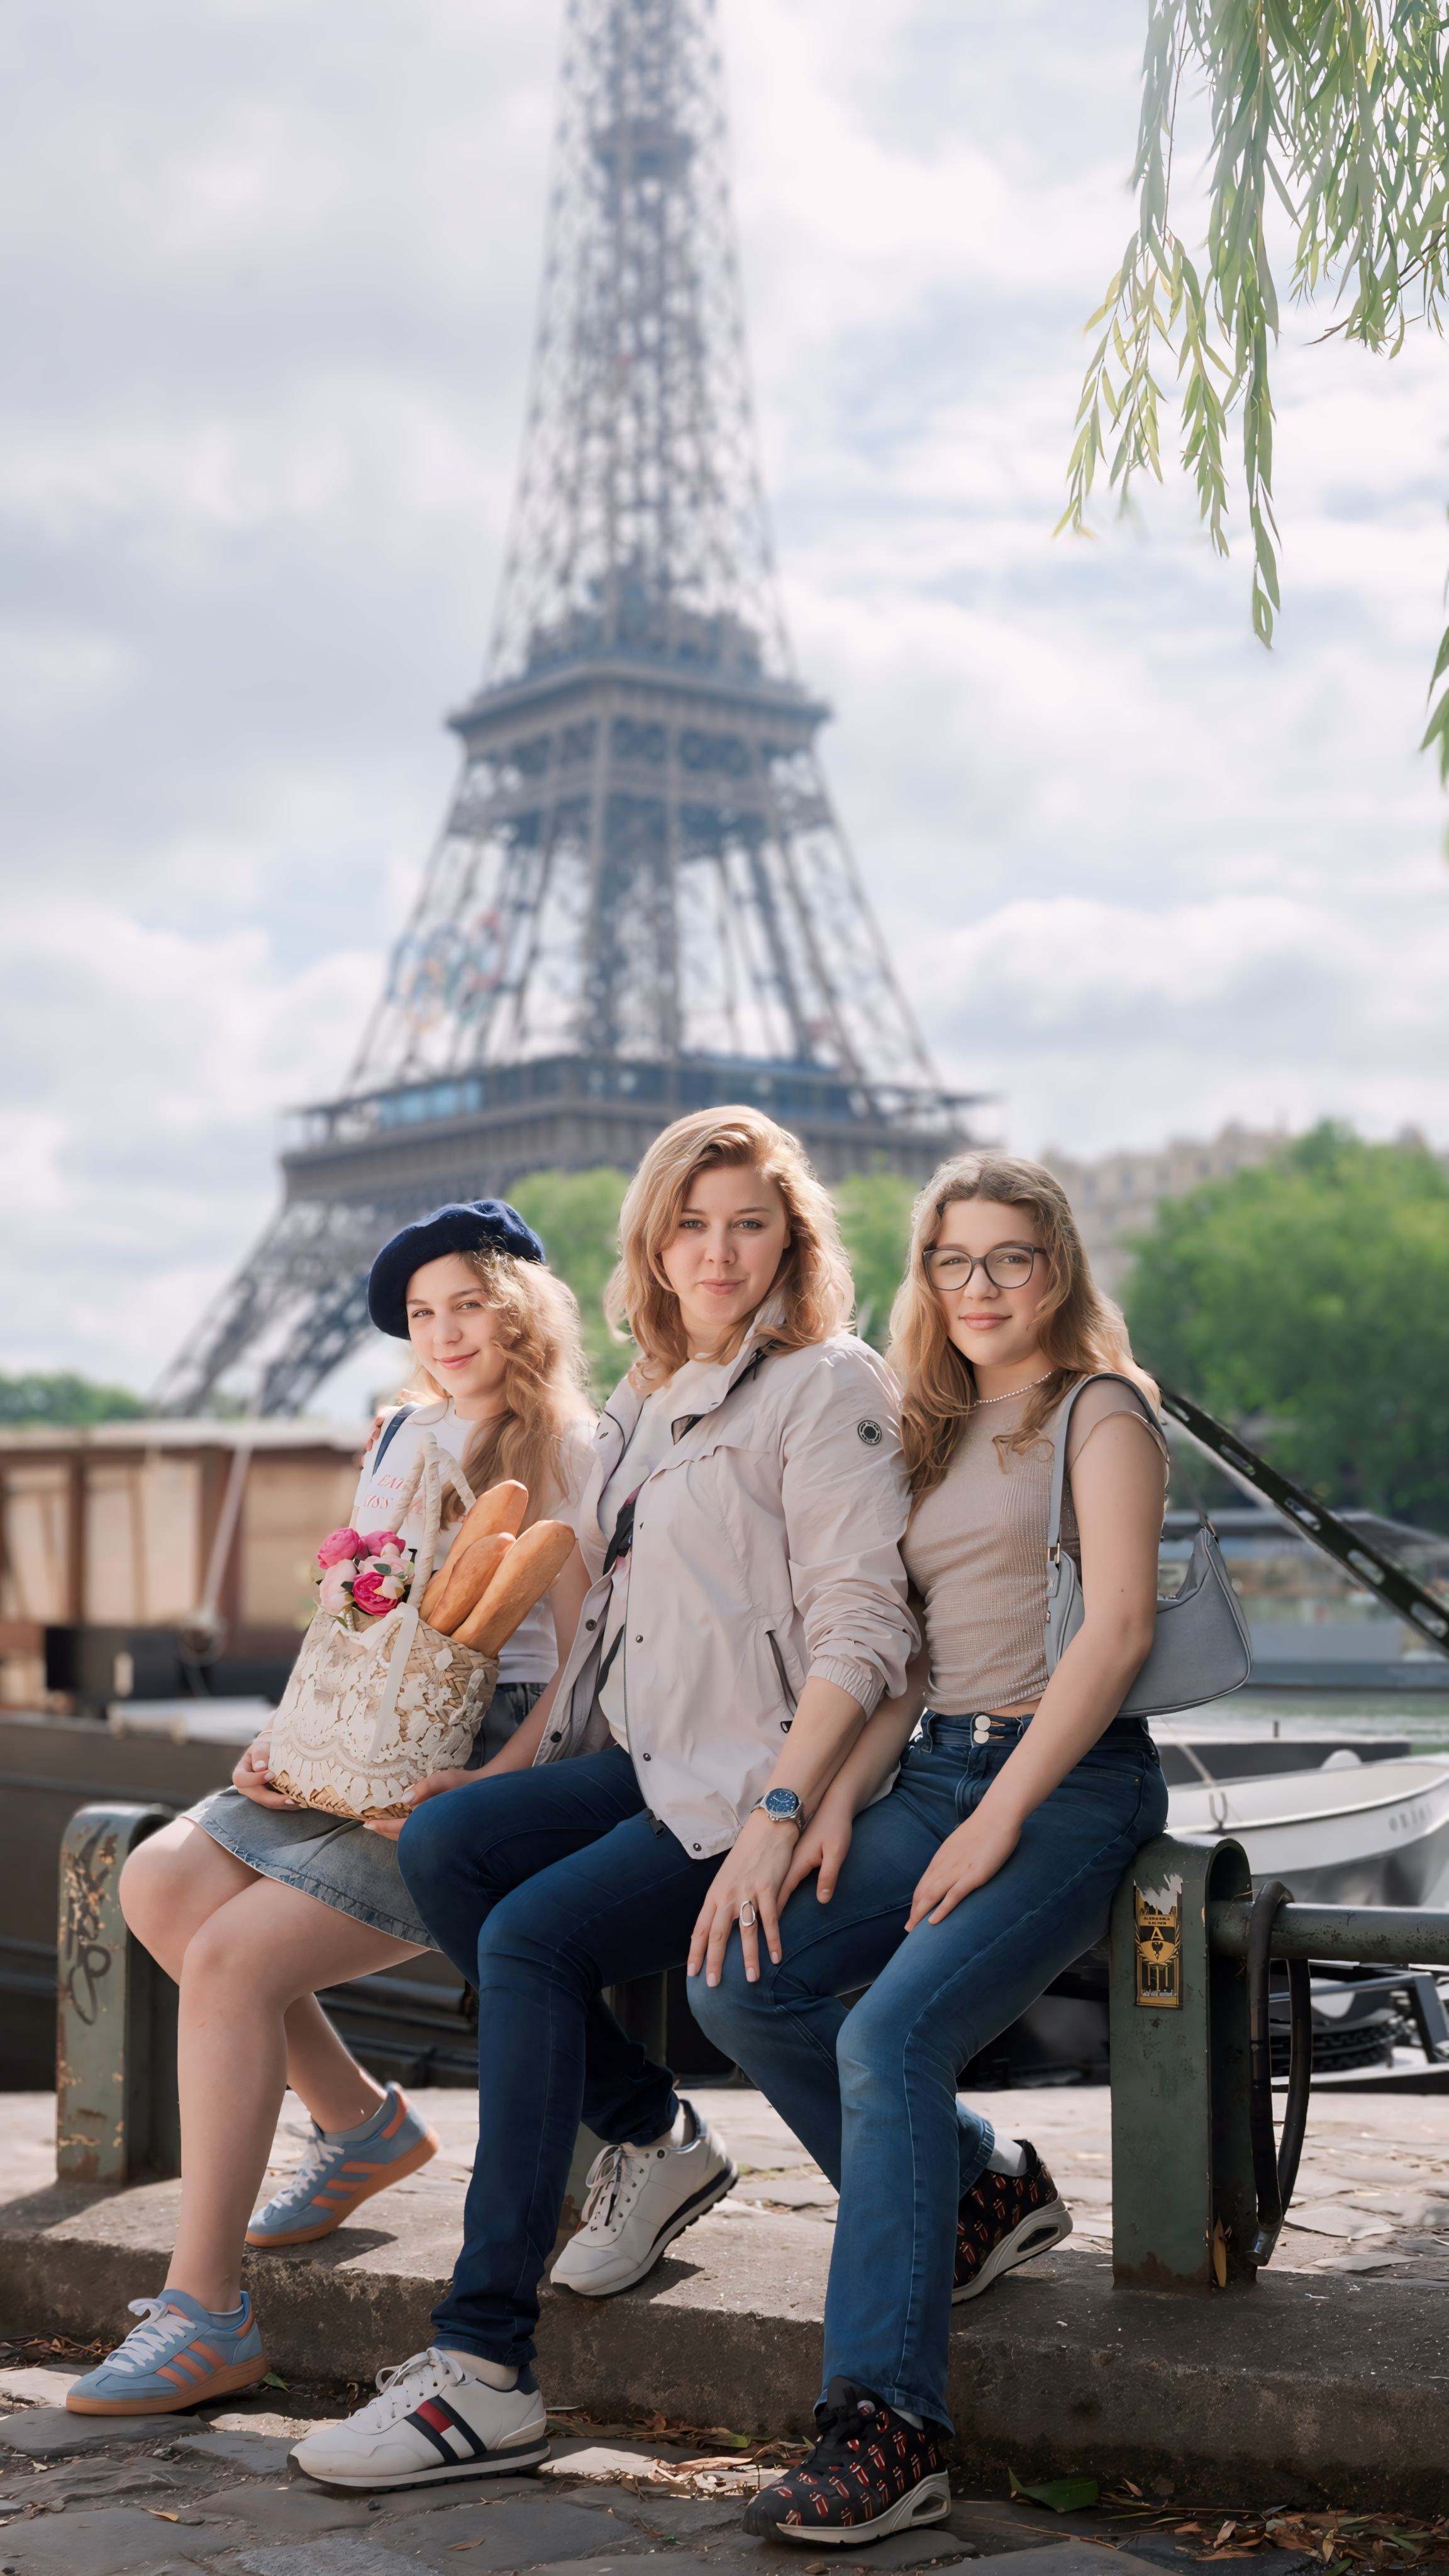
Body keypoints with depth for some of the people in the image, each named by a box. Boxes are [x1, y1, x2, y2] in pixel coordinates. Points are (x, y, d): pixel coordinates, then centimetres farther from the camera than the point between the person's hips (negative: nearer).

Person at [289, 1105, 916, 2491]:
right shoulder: (641, 1406, 20)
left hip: (761, 1782, -7)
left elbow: (861, 1628, -14)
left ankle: (483, 2373, -21)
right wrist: (515, 1762, 12)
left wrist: (775, 1817, -25)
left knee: (530, 1937, -25)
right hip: (648, 1765, 8)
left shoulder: (828, 1386, -5)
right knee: (441, 1840, -18)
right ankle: (655, 2140, 0)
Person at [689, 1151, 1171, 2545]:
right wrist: (838, 1801, 0)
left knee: (889, 2034, -26)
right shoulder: (934, 1433, 20)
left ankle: (886, 2430, -25)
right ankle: (978, 2188, 8)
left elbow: (1116, 1628, -10)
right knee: (737, 1981, -12)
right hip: (930, 1770, 7)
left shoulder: (1100, 1412, 0)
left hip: (1069, 1779, -7)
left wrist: (997, 1822, -15)